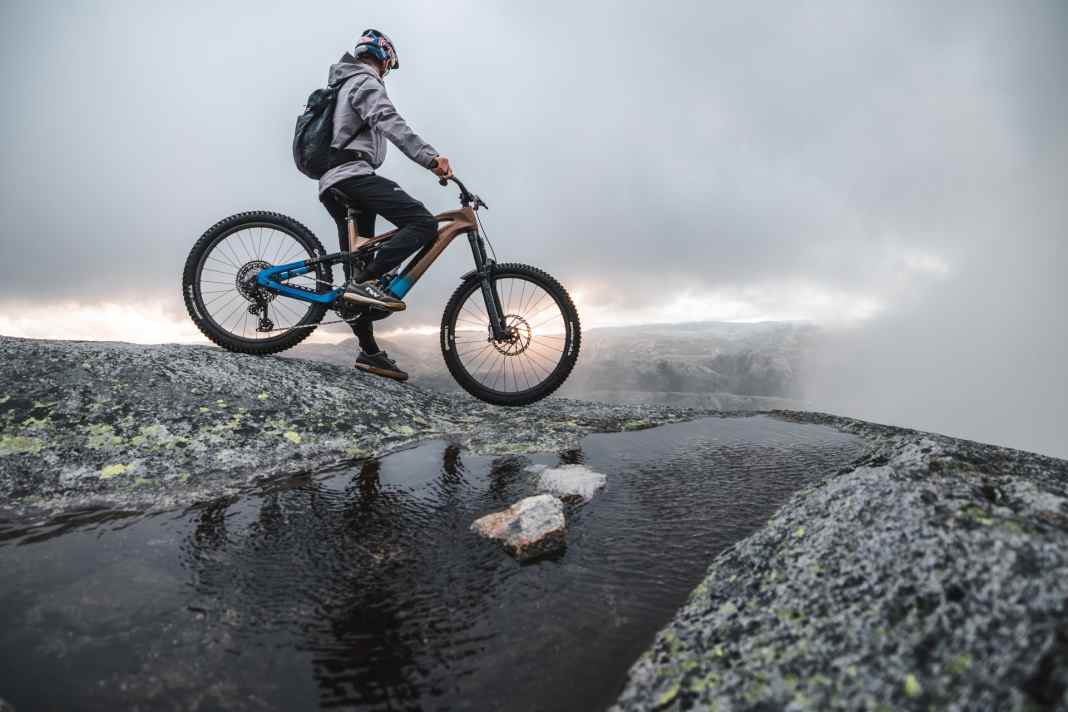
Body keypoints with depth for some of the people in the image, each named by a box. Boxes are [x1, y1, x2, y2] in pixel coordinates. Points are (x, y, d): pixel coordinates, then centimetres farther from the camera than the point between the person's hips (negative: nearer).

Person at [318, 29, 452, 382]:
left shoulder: (345, 84, 32)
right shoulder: (366, 82, 1)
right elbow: (390, 122, -20)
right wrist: (430, 157, -32)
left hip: (332, 185, 10)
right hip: (353, 175, -10)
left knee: (359, 267, 5)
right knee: (423, 222, -23)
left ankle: (369, 352, 7)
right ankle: (366, 282, -32)